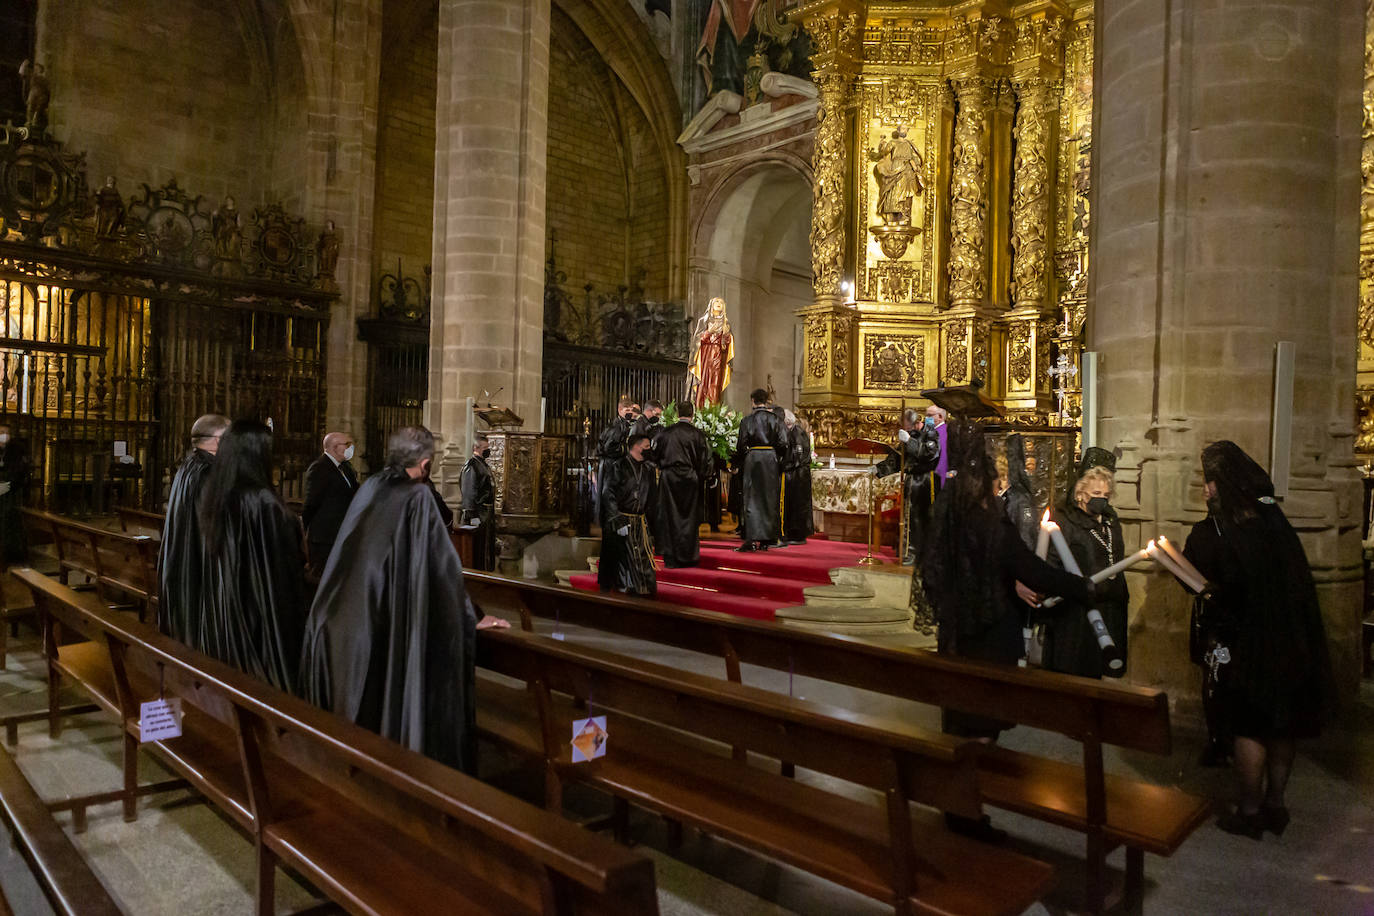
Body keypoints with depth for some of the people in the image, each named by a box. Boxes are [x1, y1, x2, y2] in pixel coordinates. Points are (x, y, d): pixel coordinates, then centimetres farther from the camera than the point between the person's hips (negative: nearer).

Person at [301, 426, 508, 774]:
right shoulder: (418, 497, -13)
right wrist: (472, 617, -2)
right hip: (379, 626, -7)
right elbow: (444, 564, -12)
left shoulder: (370, 487, 6)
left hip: (335, 624, 7)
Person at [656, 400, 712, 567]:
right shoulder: (697, 434, -8)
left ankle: (671, 559, 10)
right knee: (689, 518, 9)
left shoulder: (665, 432, -1)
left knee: (670, 518, 8)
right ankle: (688, 557, 14)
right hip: (689, 479, -1)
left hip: (668, 479, 2)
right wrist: (710, 478, 8)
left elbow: (657, 455, 9)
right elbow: (707, 459, -4)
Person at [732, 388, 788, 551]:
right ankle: (766, 540, 13)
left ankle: (751, 539, -9)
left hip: (752, 459, -2)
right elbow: (783, 444, -2)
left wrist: (737, 464, 9)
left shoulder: (747, 420, -4)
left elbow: (742, 446, -4)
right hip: (771, 460, 2)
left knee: (751, 498, 1)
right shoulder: (775, 419, 2)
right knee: (769, 498, 10)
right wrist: (778, 459, 14)